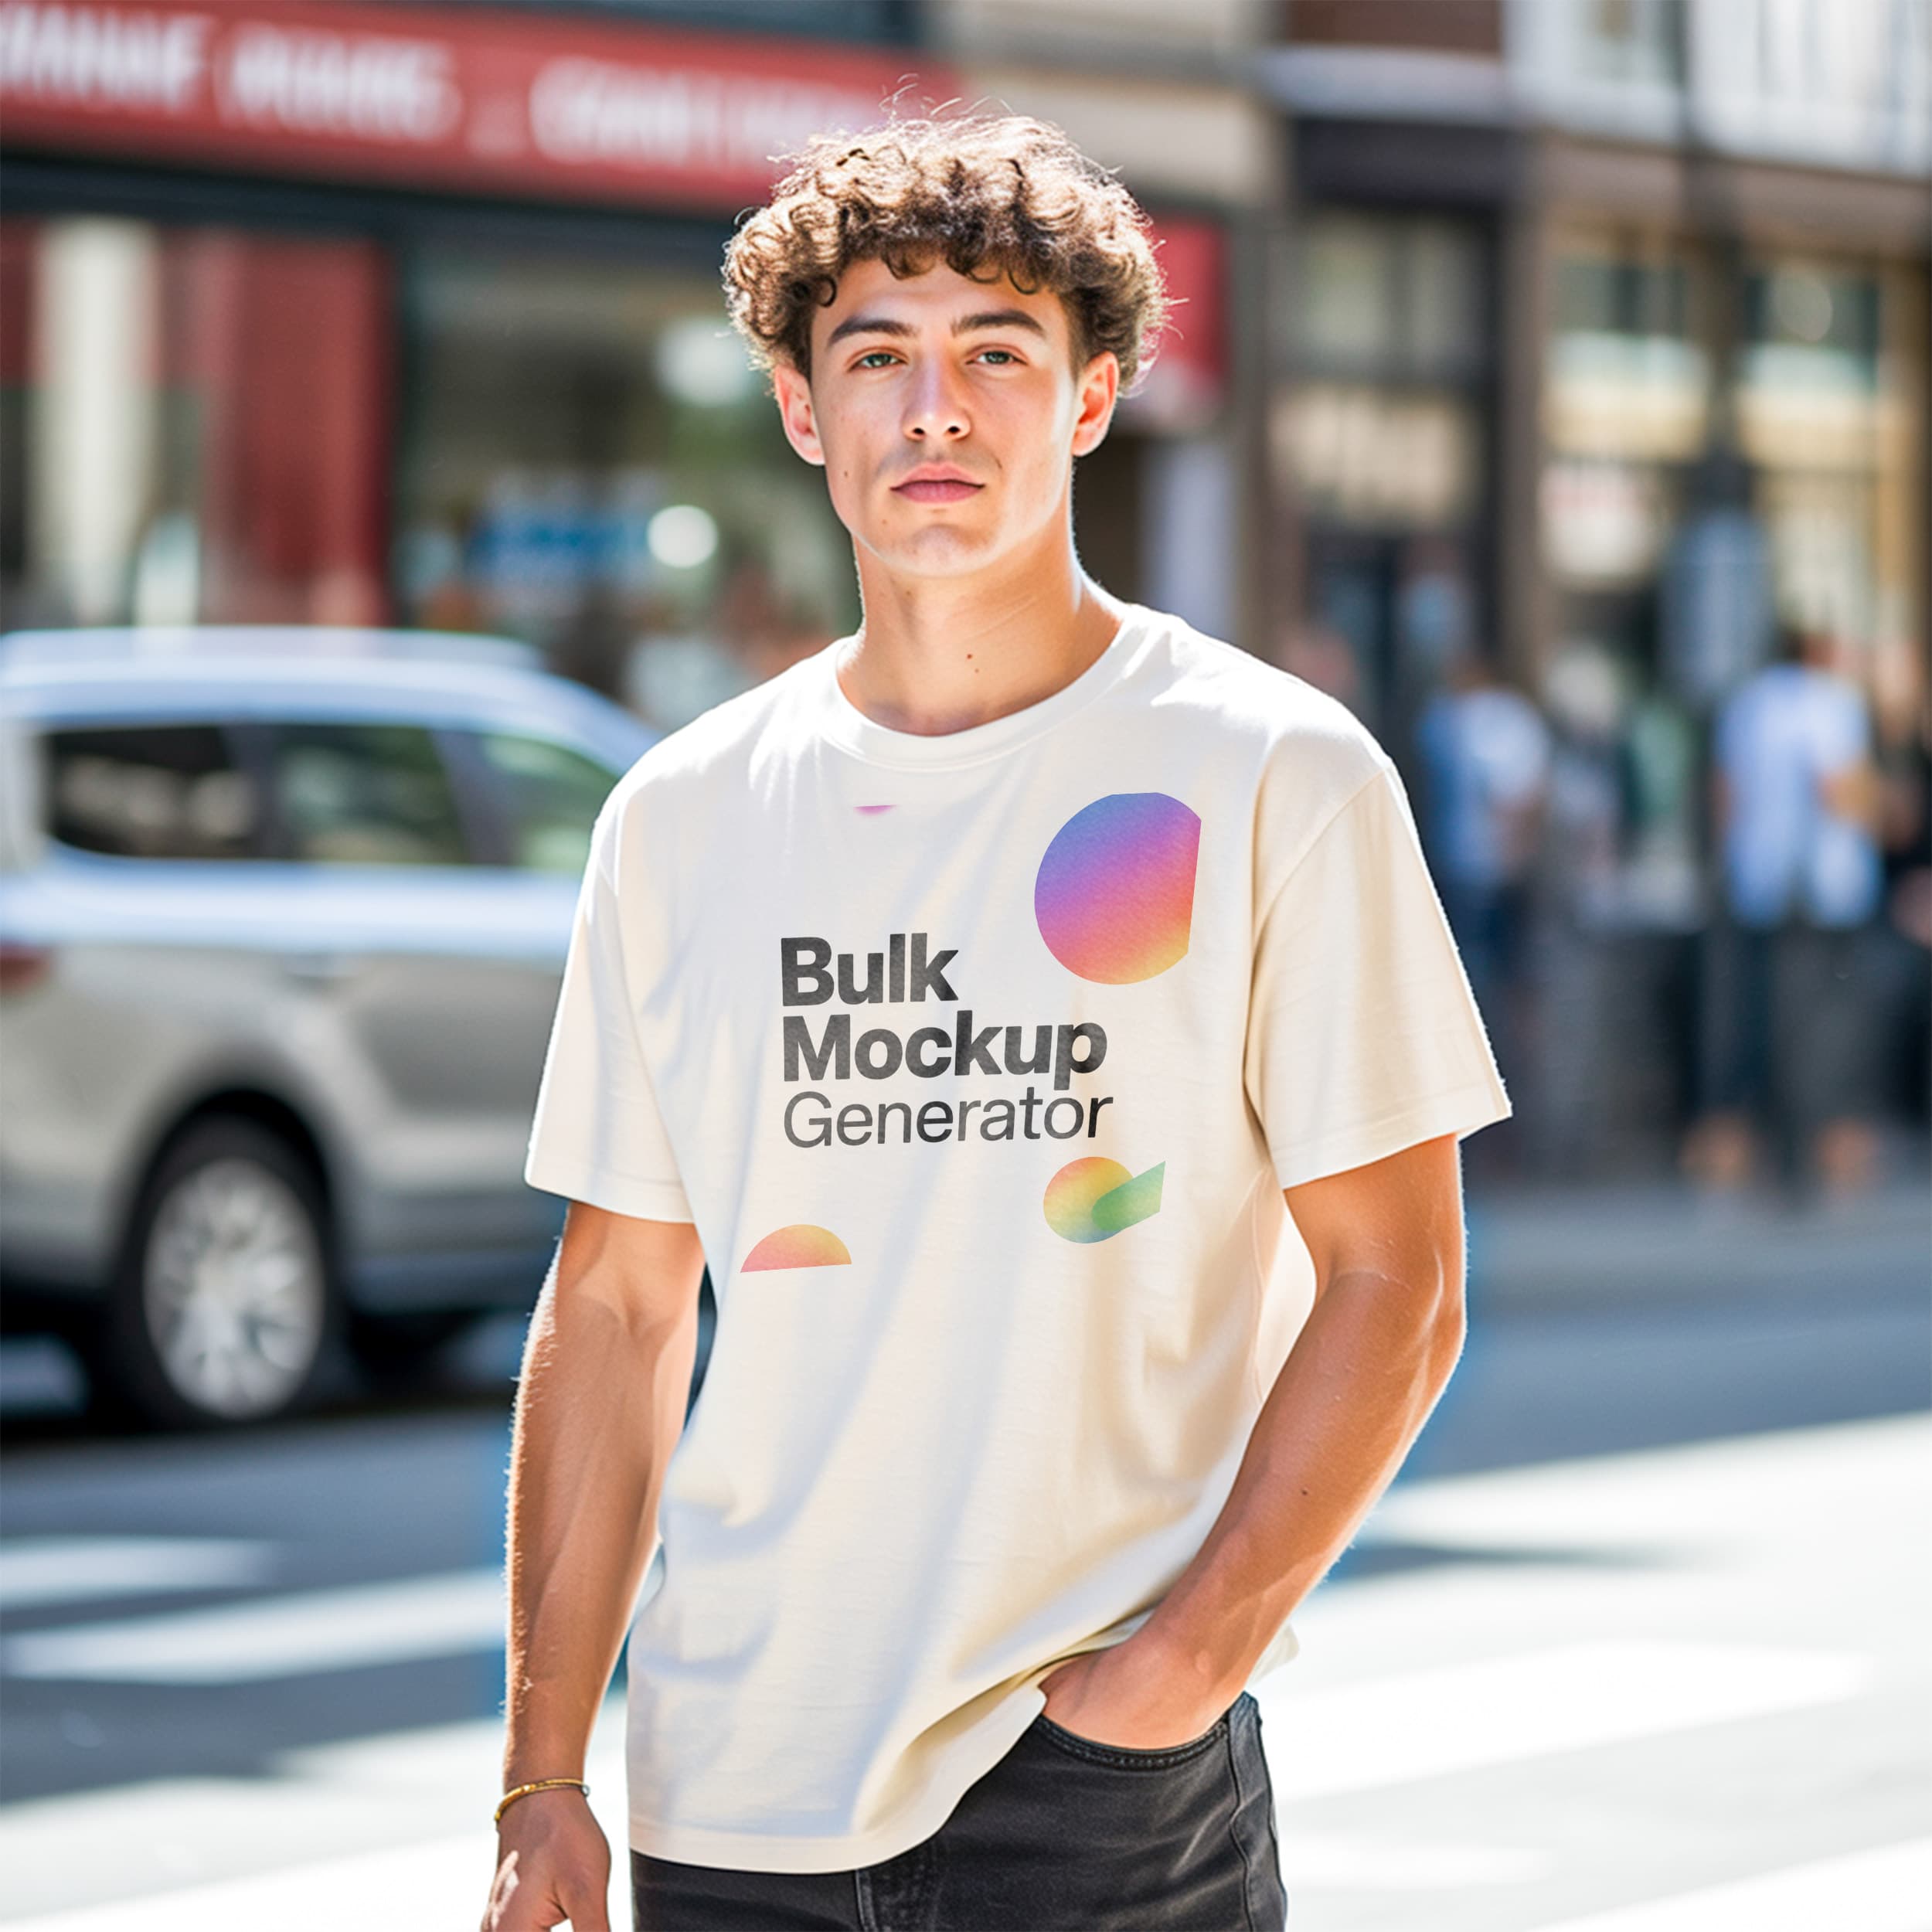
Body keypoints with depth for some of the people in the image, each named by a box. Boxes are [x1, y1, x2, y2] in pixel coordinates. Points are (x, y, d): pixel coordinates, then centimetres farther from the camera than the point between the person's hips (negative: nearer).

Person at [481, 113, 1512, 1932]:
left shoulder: (1274, 781, -2)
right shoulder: (682, 815, 8)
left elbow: (1394, 1286, -3)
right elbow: (614, 1306, 10)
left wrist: (1193, 1650, -14)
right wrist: (542, 1780, 5)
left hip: (1105, 1777, -3)